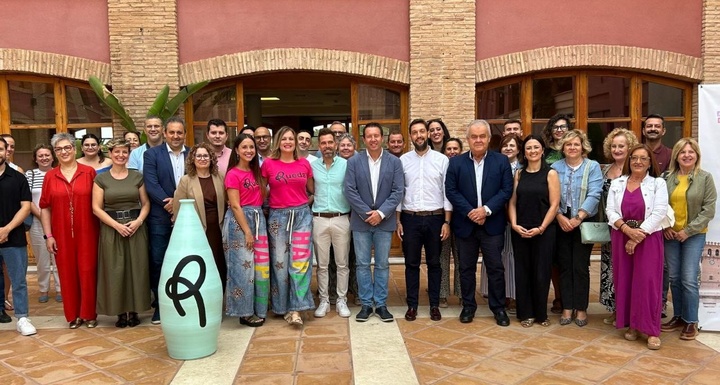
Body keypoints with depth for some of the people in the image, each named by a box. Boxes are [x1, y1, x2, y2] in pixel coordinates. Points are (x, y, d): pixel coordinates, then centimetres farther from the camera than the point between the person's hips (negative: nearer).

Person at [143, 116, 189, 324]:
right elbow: (151, 184, -8)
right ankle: (160, 305, 14)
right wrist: (169, 204, -18)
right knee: (158, 262, 2)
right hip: (160, 217, -2)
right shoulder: (151, 154, 1)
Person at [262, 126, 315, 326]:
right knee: (280, 262, 5)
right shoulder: (268, 164, 0)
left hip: (302, 215, 1)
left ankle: (296, 309, -3)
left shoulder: (304, 163, 5)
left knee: (300, 261, -6)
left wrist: (306, 203, 6)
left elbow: (312, 190, 17)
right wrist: (268, 203, 2)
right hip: (278, 216, -1)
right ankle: (282, 306, 19)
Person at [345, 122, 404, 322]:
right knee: (362, 264, 6)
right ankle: (366, 304, 16)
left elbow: (398, 191, -4)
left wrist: (381, 213, -14)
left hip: (385, 221, 0)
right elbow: (349, 191, -5)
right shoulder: (354, 161, 0)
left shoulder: (394, 162, 1)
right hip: (361, 221, 0)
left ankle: (381, 304, 17)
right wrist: (366, 213, -12)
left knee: (382, 265, 7)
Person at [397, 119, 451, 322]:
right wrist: (398, 221, 0)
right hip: (410, 218, 0)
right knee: (411, 264, 8)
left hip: (435, 218, 0)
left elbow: (447, 192, 0)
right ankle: (412, 305, 20)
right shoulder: (403, 160, 2)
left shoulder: (442, 159, 0)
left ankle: (434, 305, 23)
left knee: (434, 263, 11)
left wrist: (447, 222, -4)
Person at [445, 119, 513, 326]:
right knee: (466, 268, 9)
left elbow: (507, 190, -3)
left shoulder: (501, 161, 2)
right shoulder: (456, 162, 3)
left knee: (496, 268, 4)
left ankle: (498, 307, 18)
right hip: (465, 224, 1)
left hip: (492, 224, -1)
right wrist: (470, 212, -14)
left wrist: (486, 209, -15)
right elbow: (451, 191, -3)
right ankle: (468, 306, 23)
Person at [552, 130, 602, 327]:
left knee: (580, 267, 1)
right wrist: (560, 217, -14)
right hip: (561, 223, 2)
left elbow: (594, 195, -10)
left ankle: (581, 308, 13)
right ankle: (567, 308, 15)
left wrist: (578, 218, -17)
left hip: (583, 223, -2)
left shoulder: (593, 167, 0)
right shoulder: (555, 167, 5)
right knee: (565, 266, 6)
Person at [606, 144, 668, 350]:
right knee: (624, 281, 5)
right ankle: (630, 325, 17)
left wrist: (638, 237, -15)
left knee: (648, 282, -5)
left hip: (649, 239, -3)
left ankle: (652, 331, 2)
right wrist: (628, 230, -15)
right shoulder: (616, 183, 8)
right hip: (621, 238, 3)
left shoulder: (658, 184, 1)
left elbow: (659, 213, -9)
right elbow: (611, 211, 1)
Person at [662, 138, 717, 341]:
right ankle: (678, 316, 23)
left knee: (689, 280, -5)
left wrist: (688, 230, -12)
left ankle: (691, 322, 9)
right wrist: (665, 227, -7)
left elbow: (708, 210, -7)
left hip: (694, 235, -3)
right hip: (670, 234, 3)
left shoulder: (705, 178, -4)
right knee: (674, 278, 9)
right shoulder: (668, 178, 2)